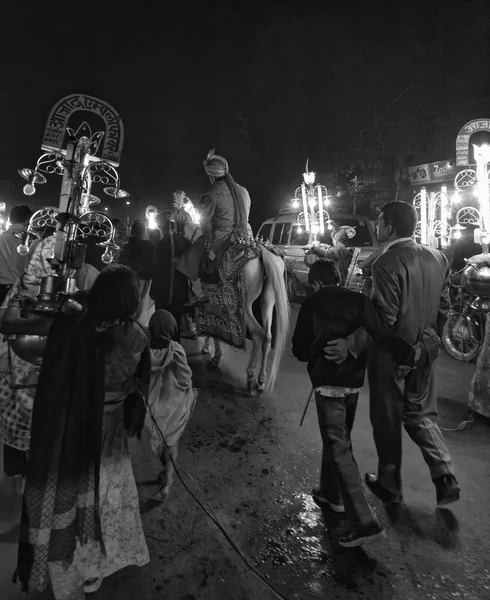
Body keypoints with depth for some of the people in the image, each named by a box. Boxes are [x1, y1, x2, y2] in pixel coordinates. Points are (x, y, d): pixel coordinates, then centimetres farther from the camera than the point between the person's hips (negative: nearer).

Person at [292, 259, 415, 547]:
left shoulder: (311, 306, -7)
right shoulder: (359, 301, -1)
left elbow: (300, 350, -4)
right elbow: (383, 332, -13)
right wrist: (407, 355, -7)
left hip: (328, 382, -5)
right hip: (355, 380, 5)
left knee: (339, 449, 0)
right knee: (338, 438, 22)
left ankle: (365, 522, -2)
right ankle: (332, 494, 37)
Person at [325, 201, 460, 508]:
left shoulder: (386, 264, -23)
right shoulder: (438, 258, 1)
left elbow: (383, 318, -26)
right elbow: (443, 306, 8)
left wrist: (350, 345, -23)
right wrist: (432, 339, 20)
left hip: (390, 354, -6)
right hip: (425, 351, 7)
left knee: (387, 420, 13)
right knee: (421, 414, 24)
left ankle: (390, 485, 31)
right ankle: (446, 479, 18)